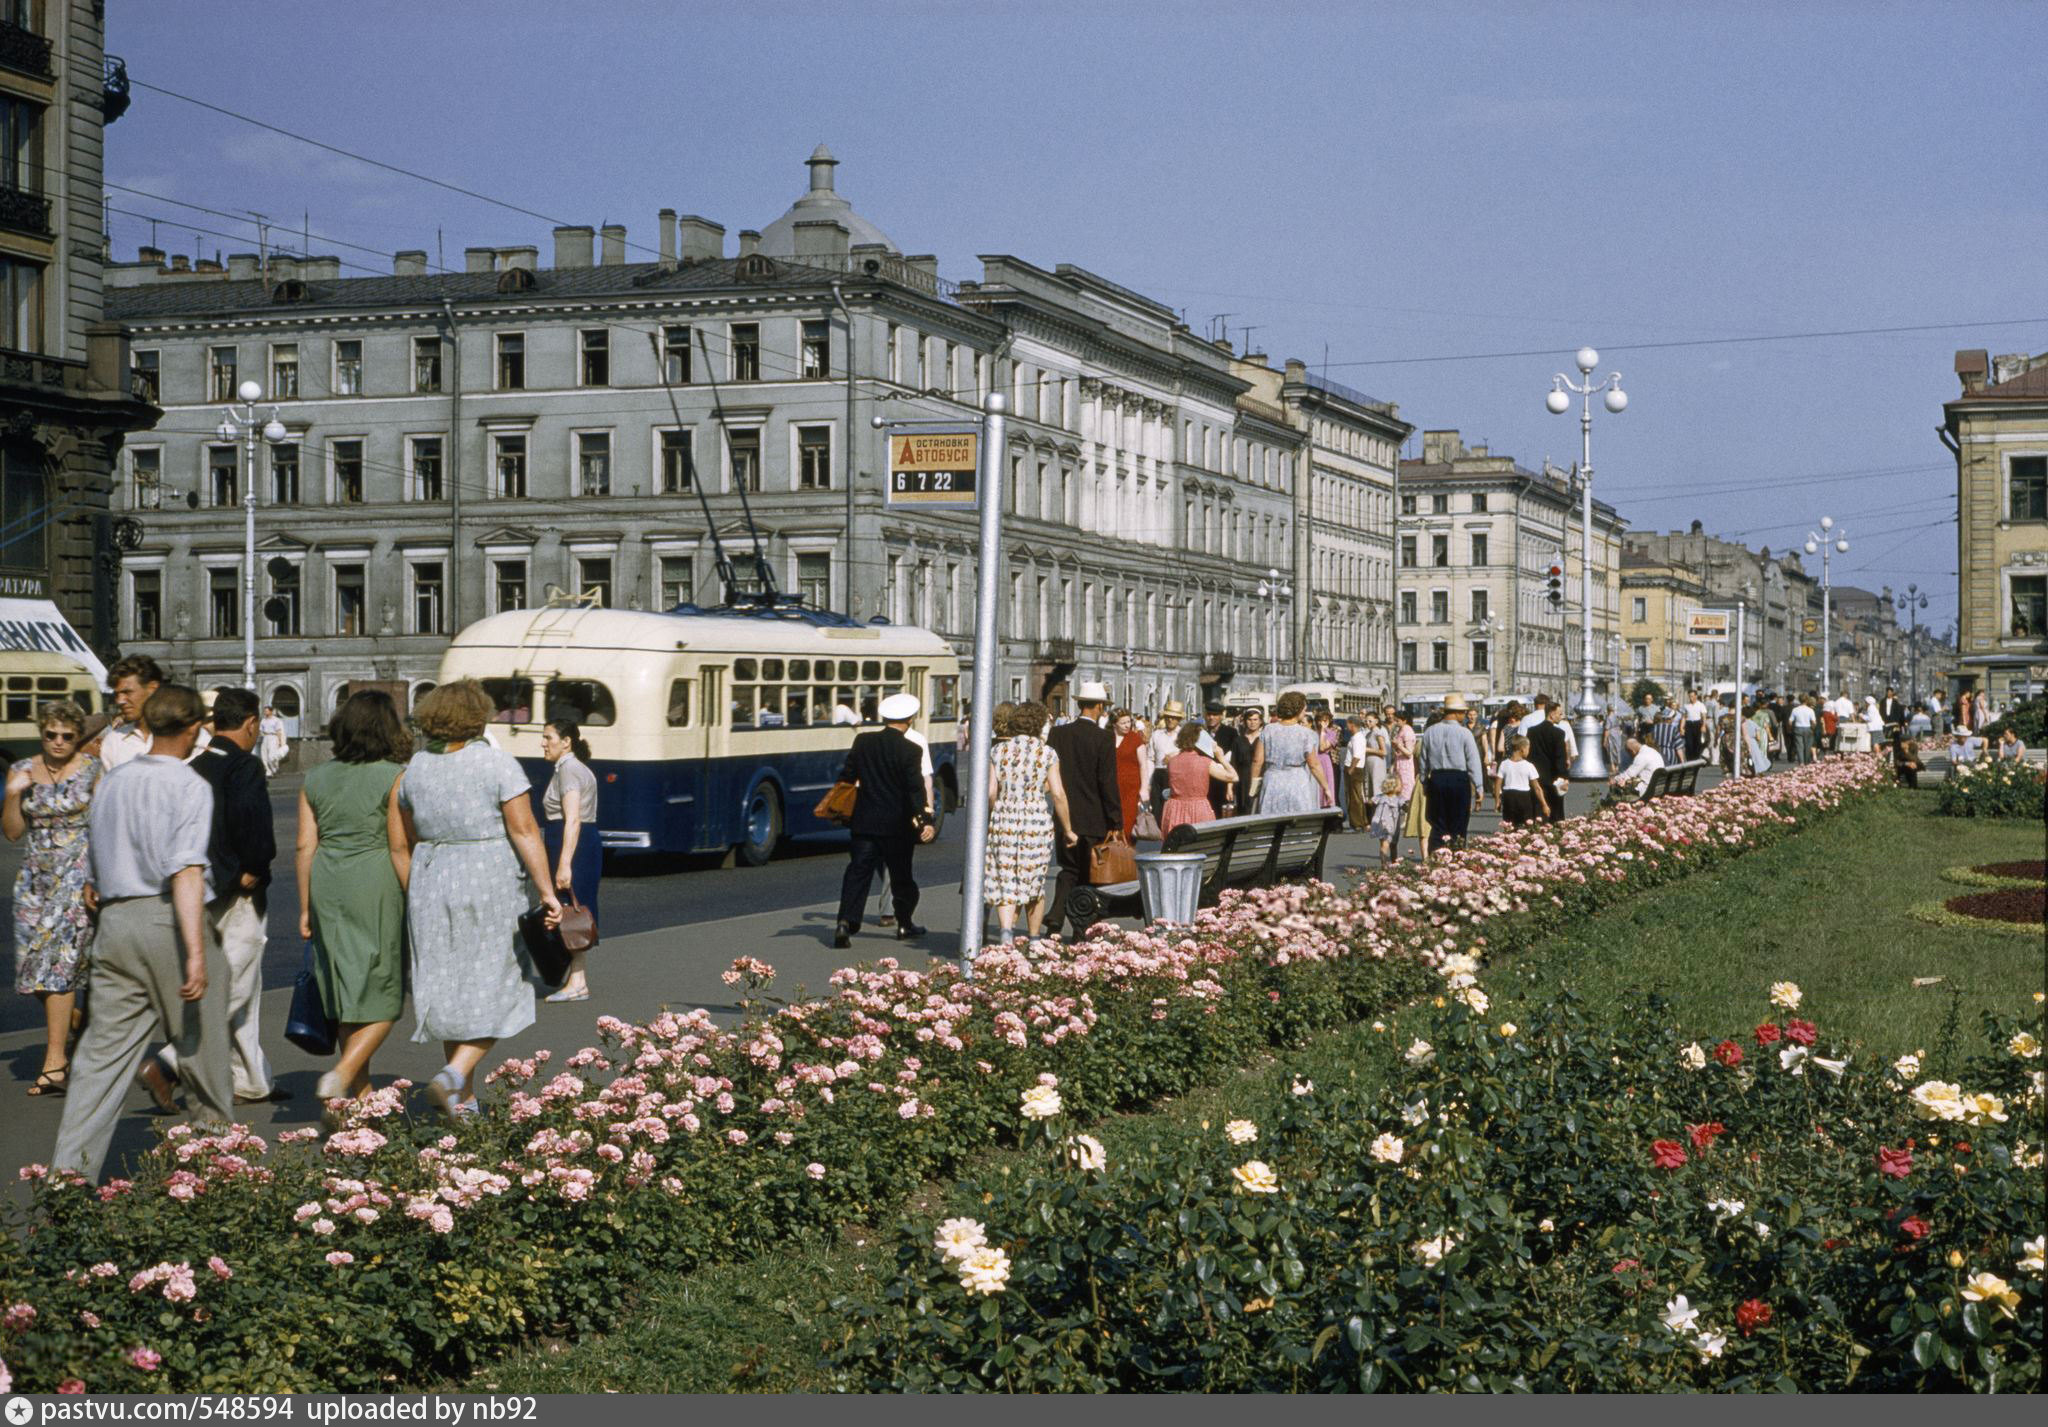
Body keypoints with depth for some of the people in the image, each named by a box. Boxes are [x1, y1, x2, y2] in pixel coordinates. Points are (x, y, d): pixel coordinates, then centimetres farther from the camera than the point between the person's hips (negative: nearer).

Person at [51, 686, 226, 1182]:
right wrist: (197, 951, -24)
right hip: (169, 919, -6)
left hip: (115, 918, 6)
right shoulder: (190, 786, -10)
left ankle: (69, 1166, -5)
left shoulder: (112, 782, 11)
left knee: (104, 1048, 4)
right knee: (201, 1042, 10)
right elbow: (185, 871, -20)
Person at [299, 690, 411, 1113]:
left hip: (326, 887, 6)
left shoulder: (316, 778, 8)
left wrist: (305, 908, 12)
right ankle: (340, 1076, -15)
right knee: (382, 997, 2)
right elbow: (400, 848, -10)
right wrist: (414, 903, -4)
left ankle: (361, 1093, 19)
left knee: (346, 997, 13)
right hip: (376, 887, -5)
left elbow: (305, 846, 7)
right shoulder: (394, 777, -7)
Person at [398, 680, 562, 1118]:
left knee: (448, 988, 12)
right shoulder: (496, 763, -9)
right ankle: (455, 1075, -15)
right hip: (490, 885, -5)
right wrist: (546, 890, -14)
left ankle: (465, 1099, 15)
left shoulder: (416, 767, 6)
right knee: (495, 987, 4)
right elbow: (524, 831, -14)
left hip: (431, 885, 5)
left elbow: (405, 844, 10)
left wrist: (415, 897, 19)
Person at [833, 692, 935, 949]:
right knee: (901, 874, 13)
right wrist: (925, 820, -17)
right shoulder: (910, 750, -10)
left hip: (864, 821, 3)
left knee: (858, 871, 1)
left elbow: (847, 776, 8)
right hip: (897, 824, -2)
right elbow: (916, 788, -16)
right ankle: (904, 924, 25)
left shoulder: (862, 741, 1)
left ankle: (845, 922, -16)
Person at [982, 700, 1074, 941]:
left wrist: (989, 820, 14)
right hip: (1038, 822, -1)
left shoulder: (998, 751, 3)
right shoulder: (1047, 754, -1)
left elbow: (990, 793, -2)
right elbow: (1058, 794, -7)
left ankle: (1006, 931, -23)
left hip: (1003, 821, 1)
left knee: (1005, 884, 0)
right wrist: (1067, 829, 2)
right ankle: (1034, 939, 22)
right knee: (1035, 882, 14)